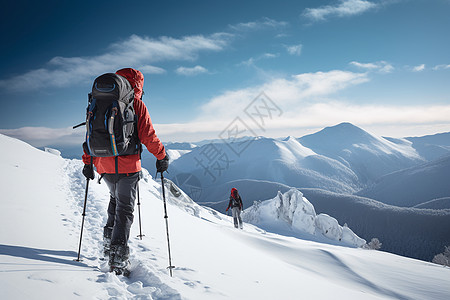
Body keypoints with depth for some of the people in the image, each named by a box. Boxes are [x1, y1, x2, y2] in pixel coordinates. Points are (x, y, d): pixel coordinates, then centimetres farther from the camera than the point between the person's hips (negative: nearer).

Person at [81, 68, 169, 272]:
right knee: (125, 209, 2)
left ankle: (109, 240, 24)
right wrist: (162, 156, 3)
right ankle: (118, 256, -3)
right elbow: (148, 136, -9)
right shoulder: (136, 104, -5)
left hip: (103, 166, 5)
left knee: (115, 199, 27)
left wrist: (88, 163, 17)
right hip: (127, 165, -5)